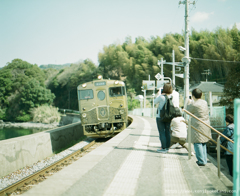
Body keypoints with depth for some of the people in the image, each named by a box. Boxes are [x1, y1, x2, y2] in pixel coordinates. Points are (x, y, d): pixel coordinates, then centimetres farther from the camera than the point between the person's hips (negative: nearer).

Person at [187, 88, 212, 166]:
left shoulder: (194, 105, -18)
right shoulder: (205, 102, 6)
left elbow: (188, 111, -1)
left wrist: (189, 103, 15)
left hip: (198, 126, -8)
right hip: (206, 125, 8)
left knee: (197, 143, -3)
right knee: (204, 143, 17)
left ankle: (201, 161, -4)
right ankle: (204, 160, 23)